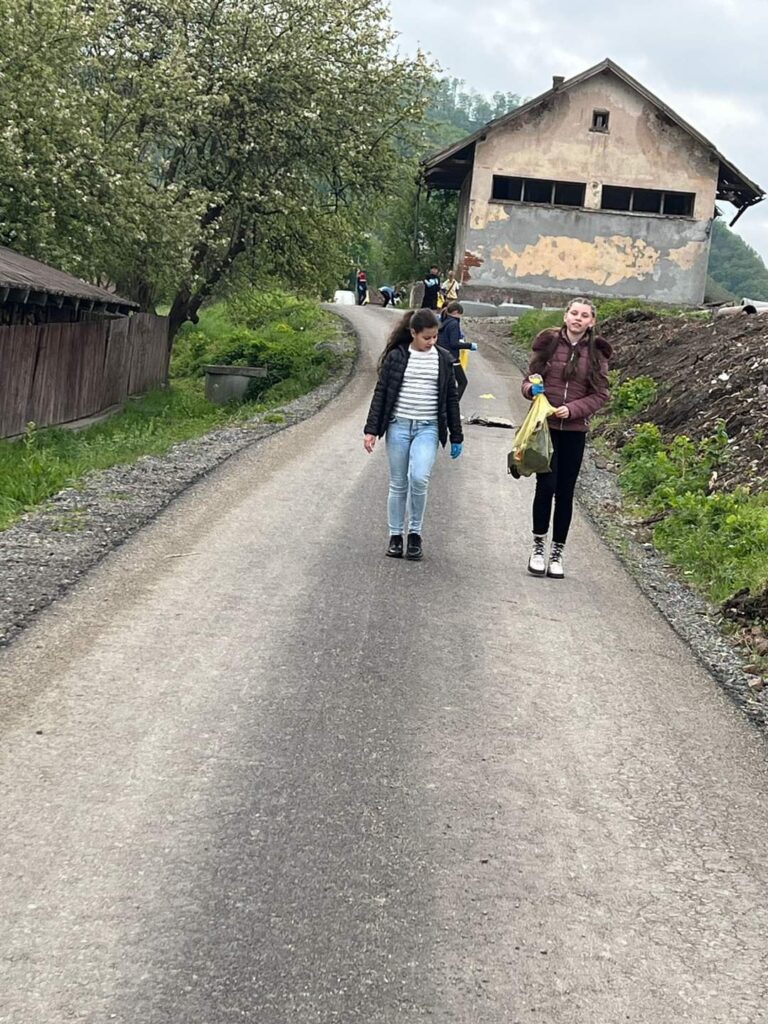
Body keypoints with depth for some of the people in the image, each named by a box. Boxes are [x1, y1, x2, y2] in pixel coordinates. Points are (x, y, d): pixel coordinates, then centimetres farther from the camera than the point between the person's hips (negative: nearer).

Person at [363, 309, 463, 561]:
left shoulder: (443, 358, 5)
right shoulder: (396, 357, 0)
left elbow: (451, 399, 10)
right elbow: (381, 393, 2)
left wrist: (456, 437, 9)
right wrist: (371, 430, -4)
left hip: (428, 428, 0)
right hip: (398, 426, 0)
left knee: (419, 479, -18)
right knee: (398, 484, 5)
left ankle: (415, 533, 0)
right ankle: (395, 536, 17)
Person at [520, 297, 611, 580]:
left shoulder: (597, 353, 2)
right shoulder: (548, 342, 1)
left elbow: (600, 395, 1)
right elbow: (529, 379, 9)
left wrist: (572, 409, -14)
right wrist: (532, 388, -15)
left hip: (575, 431, 1)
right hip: (544, 426, -1)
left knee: (565, 492, 6)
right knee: (546, 484, -10)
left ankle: (557, 553, 16)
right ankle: (538, 547, 7)